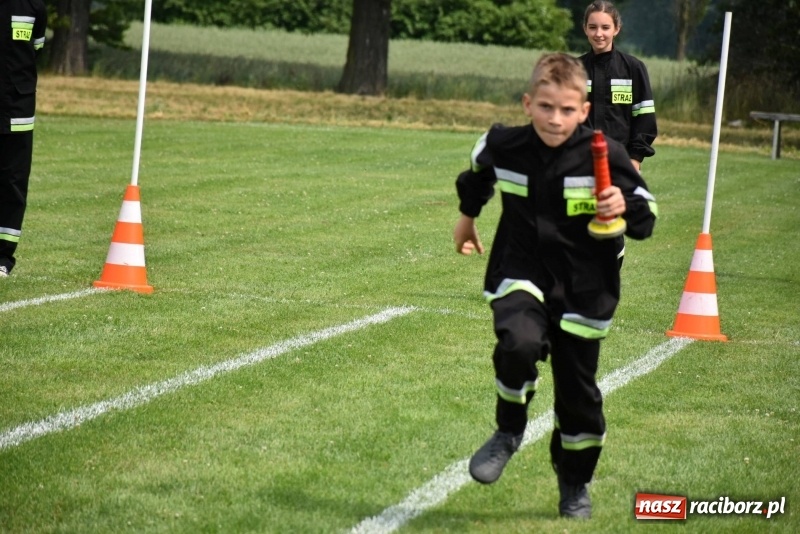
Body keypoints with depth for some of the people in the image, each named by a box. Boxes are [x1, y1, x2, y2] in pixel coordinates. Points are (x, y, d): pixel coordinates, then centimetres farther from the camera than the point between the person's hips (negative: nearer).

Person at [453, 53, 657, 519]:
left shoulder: (605, 156, -14)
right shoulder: (504, 147, -7)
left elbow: (646, 217, -6)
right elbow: (477, 176, 18)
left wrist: (624, 208, -28)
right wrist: (468, 217, 34)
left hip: (583, 289, 0)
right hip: (521, 275, 0)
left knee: (578, 392, 8)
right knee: (518, 344, -31)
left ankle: (575, 484, 34)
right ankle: (509, 432, -3)